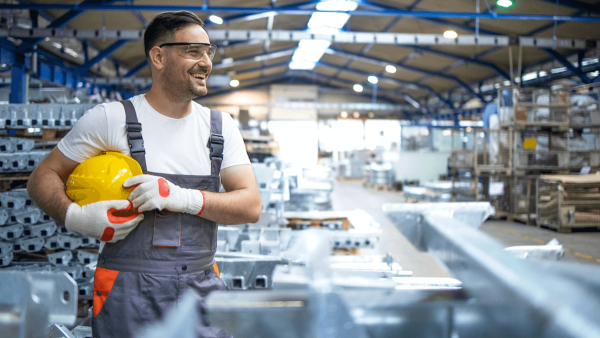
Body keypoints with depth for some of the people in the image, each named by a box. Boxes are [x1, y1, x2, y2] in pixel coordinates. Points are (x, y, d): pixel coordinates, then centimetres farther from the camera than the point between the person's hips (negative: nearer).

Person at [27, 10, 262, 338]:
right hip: (130, 291, -3)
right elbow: (43, 178, 4)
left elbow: (251, 206, -1)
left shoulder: (221, 127, 8)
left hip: (201, 287, 3)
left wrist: (182, 197, -17)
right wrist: (75, 217, -17)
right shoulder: (109, 119, -2)